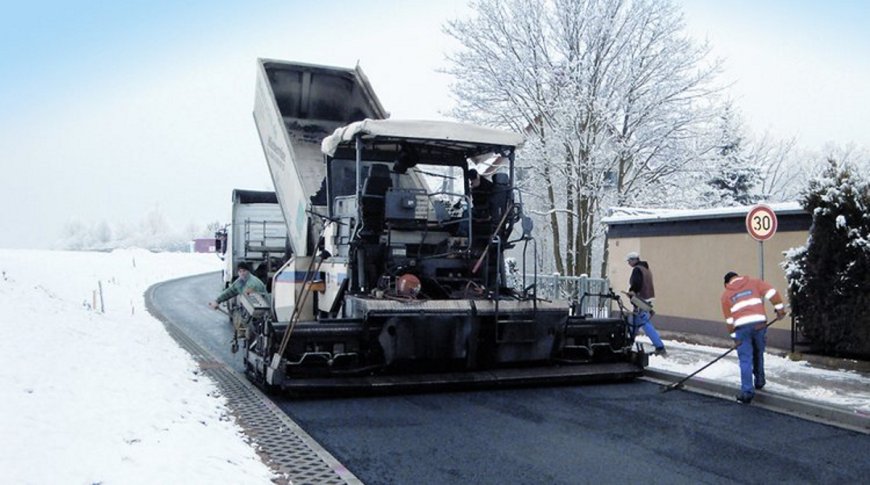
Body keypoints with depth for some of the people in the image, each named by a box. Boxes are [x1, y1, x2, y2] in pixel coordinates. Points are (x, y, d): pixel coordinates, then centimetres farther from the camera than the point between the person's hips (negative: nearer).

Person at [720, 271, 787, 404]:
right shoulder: (753, 283, 16)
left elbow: (729, 318, 13)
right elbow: (770, 291, 0)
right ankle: (759, 381, 35)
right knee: (758, 354, 22)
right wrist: (779, 307, 4)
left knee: (745, 360, 1)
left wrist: (734, 336, 17)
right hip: (759, 323, 1)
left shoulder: (726, 294, 16)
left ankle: (747, 391, -3)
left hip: (741, 327, -1)